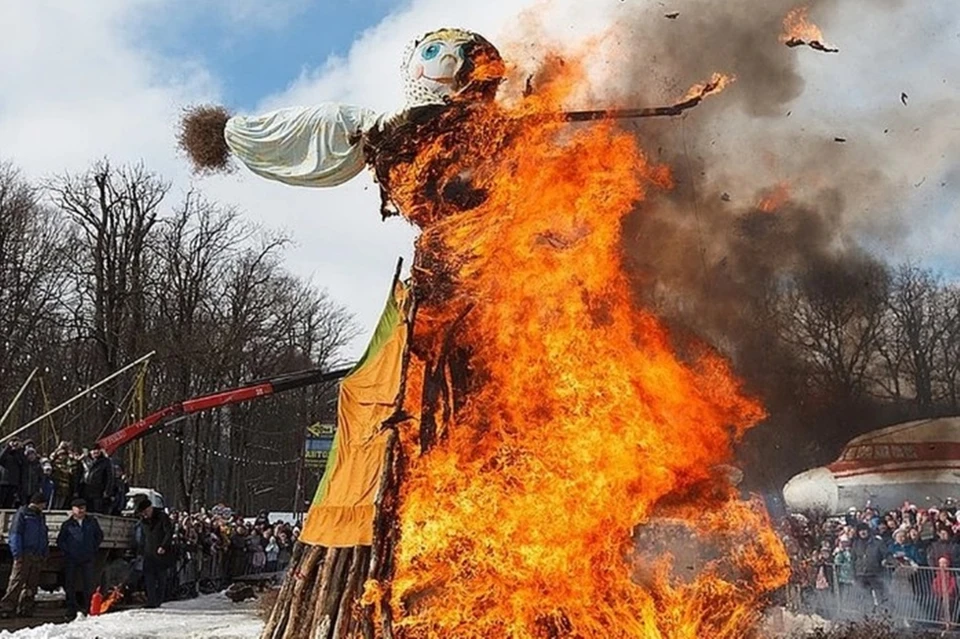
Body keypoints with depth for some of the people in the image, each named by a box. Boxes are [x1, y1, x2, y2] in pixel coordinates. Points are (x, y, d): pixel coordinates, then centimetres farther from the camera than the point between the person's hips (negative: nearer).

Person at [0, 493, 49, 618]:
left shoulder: (41, 516, 20)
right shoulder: (22, 514, -2)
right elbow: (15, 534, -8)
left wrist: (44, 553, 14)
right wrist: (17, 554, -15)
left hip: (37, 556, 7)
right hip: (24, 555, -7)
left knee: (32, 585, 6)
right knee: (16, 582, -10)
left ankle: (25, 609, 10)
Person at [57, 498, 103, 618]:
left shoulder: (92, 522, 8)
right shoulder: (67, 525, 4)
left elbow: (99, 536, 17)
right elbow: (60, 541, 10)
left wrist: (94, 549, 8)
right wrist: (67, 551, -1)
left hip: (87, 559, 1)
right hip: (71, 560, 0)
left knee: (88, 585, 2)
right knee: (70, 585, 2)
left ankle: (88, 608, 9)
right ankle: (71, 610, 8)